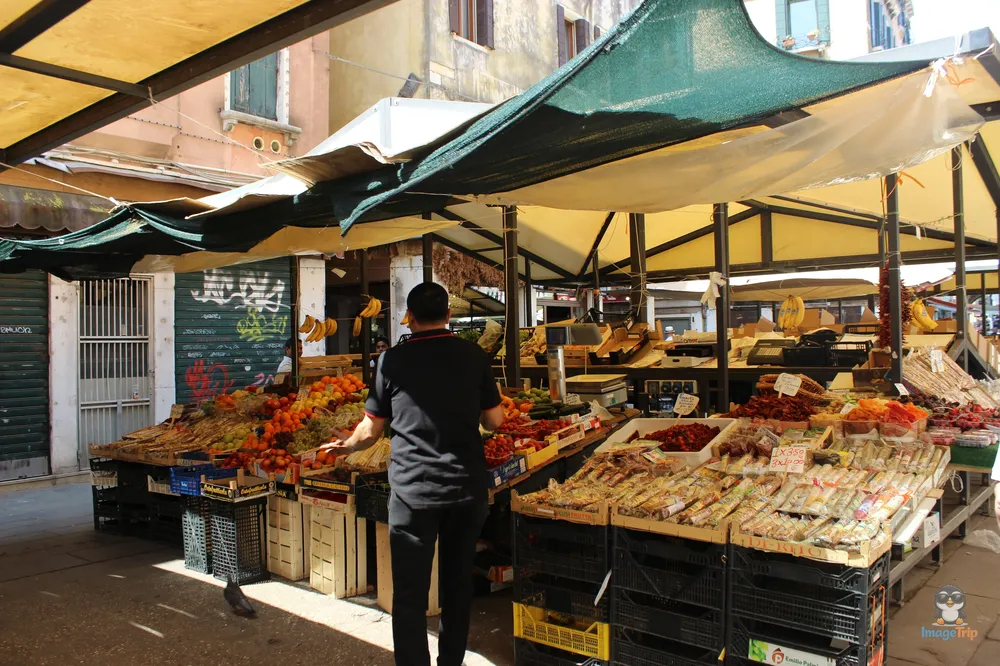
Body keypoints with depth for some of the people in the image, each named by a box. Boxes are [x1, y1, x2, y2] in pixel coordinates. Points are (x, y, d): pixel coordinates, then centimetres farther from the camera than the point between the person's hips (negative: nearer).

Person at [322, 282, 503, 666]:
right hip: (467, 488, 3)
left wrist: (345, 447, 20)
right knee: (458, 583, 19)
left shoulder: (393, 360, -5)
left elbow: (371, 430, 0)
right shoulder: (473, 356, 0)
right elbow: (494, 421, 4)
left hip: (414, 490, -3)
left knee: (410, 594, 5)